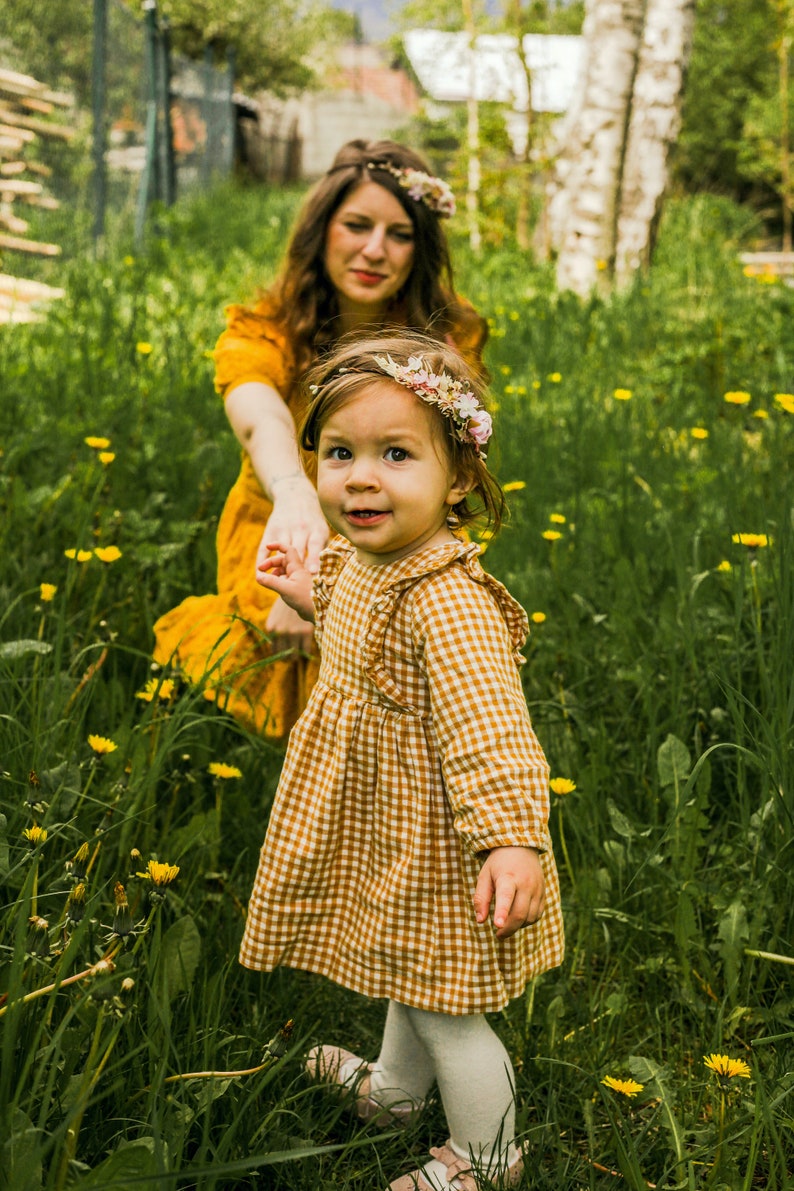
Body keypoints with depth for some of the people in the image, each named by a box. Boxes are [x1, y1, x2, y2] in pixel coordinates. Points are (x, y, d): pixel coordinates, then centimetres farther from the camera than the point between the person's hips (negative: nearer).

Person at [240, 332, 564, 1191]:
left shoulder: (447, 600, -33)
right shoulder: (362, 559, -1)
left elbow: (490, 729, -35)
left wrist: (513, 840, -41)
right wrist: (310, 597, 15)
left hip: (436, 845, -9)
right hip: (384, 829, 9)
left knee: (444, 1007, 11)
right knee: (410, 980, 32)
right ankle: (395, 1087, 56)